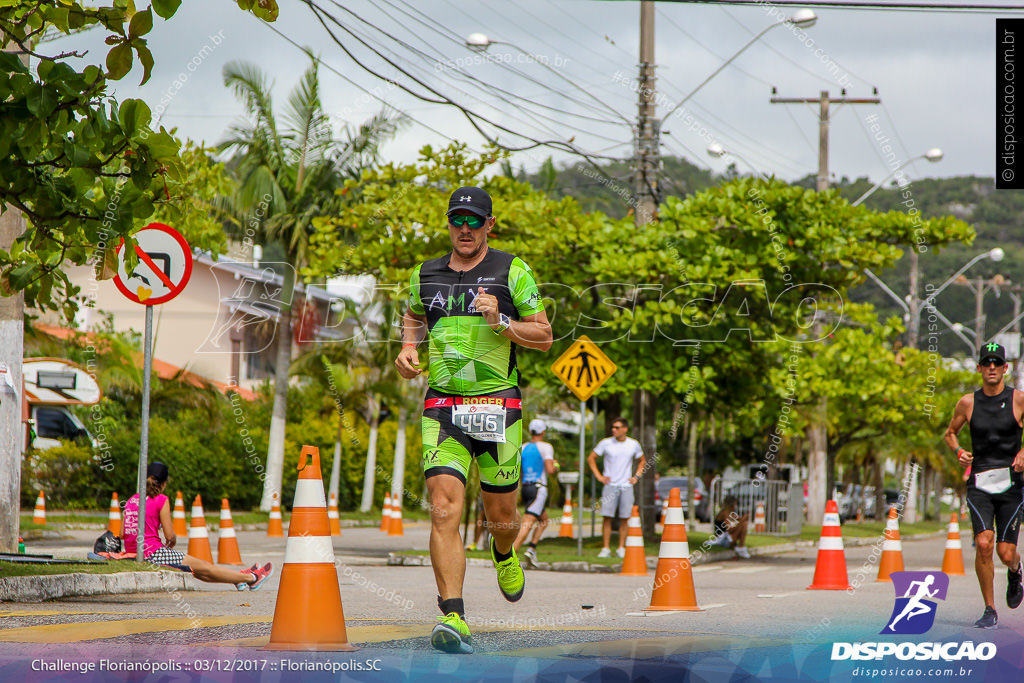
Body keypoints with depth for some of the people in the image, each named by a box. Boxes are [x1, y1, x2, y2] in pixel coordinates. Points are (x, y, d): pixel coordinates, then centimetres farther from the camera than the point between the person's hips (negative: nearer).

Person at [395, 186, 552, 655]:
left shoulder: (512, 272, 2)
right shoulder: (425, 276, 10)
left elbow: (543, 337, 2)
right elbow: (413, 316, 30)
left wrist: (501, 321, -14)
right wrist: (407, 351, 10)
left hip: (498, 405, -1)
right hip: (443, 408, 1)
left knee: (501, 517, 10)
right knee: (444, 511, -17)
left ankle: (504, 553, 48)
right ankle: (453, 619, -20)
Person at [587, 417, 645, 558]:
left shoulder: (634, 445, 5)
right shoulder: (606, 443, -1)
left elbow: (641, 461, 22)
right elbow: (591, 458, 9)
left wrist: (636, 476, 8)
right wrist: (598, 476, 1)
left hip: (626, 486, 2)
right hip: (610, 485, -2)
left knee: (624, 519, 1)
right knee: (607, 517, -7)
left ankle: (621, 548, 9)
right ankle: (605, 549, -3)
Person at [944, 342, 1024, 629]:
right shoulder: (968, 402, 4)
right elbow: (950, 432, 19)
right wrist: (958, 451, -2)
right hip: (979, 484, 1)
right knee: (983, 544, -18)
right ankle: (990, 611, -5)